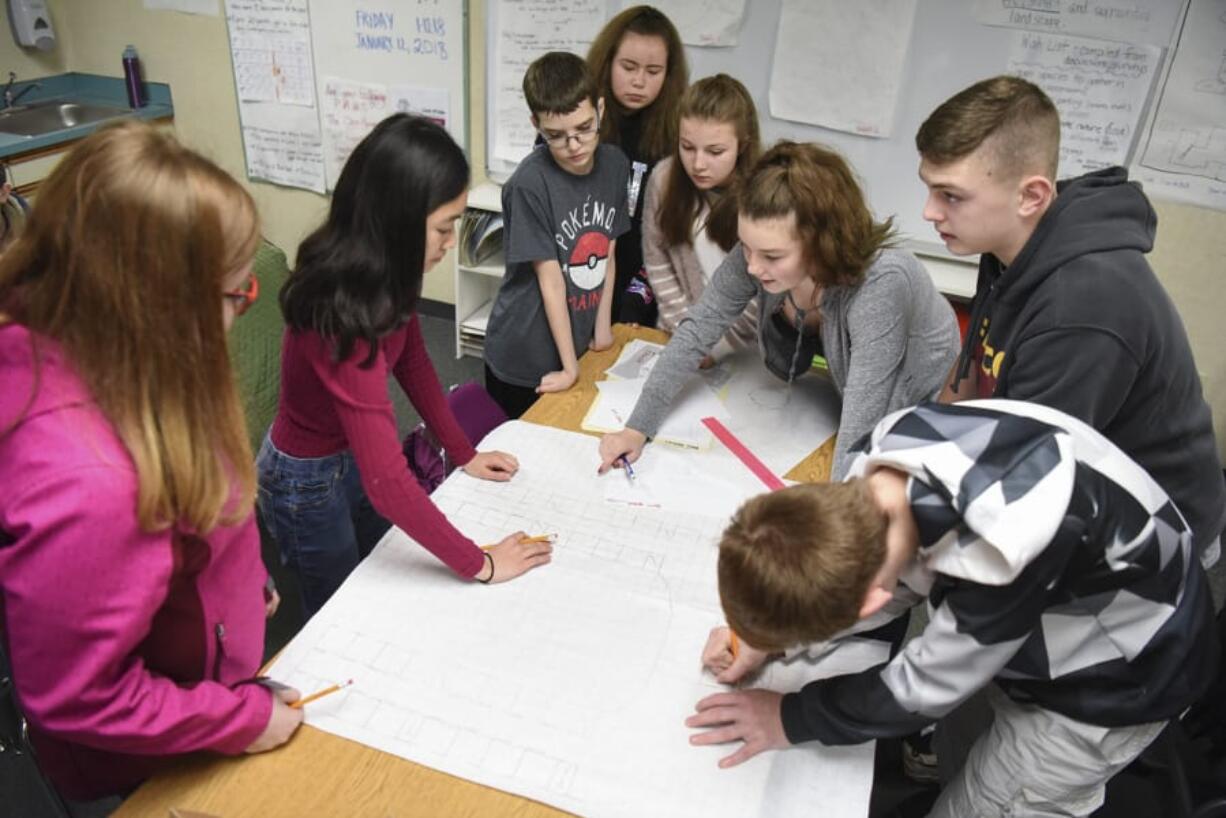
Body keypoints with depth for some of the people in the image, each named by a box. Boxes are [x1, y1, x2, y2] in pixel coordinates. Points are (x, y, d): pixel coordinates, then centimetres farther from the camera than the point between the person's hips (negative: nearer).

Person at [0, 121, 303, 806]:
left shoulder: (57, 340, -15)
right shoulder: (87, 479, -42)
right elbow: (78, 697, -28)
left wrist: (244, 577, 12)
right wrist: (244, 720, -17)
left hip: (206, 666, 7)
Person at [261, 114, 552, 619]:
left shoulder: (381, 274, -15)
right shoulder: (345, 316, -39)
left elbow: (414, 363, 3)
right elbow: (387, 483, -40)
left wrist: (464, 454, 4)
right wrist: (481, 565, -31)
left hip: (355, 454, 7)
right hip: (307, 481, -7)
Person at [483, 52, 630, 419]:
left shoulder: (615, 164, -3)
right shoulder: (529, 184, -22)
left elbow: (608, 255, 5)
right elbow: (550, 279, -19)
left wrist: (603, 325, 6)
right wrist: (569, 367, -15)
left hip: (581, 345, 5)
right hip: (522, 360, -5)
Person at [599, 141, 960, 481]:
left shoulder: (881, 284, -40)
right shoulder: (753, 255, -26)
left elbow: (863, 421, -40)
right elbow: (697, 331, -16)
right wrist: (638, 427, -17)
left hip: (919, 410, -3)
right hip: (835, 391, 3)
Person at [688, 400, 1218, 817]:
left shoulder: (1005, 552, -45)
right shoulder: (889, 454, -24)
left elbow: (927, 684, -27)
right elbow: (904, 577, -4)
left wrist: (791, 719, -15)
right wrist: (769, 636, -13)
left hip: (1115, 678, -6)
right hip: (1056, 614, 6)